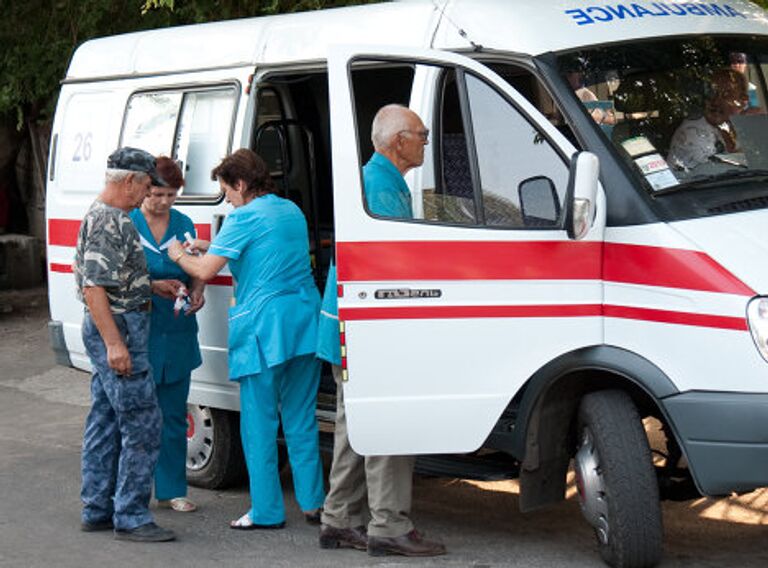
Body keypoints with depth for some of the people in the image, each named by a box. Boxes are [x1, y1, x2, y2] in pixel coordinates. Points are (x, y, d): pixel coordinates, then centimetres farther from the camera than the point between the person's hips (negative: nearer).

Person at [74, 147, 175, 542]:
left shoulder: (110, 217, 16)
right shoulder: (108, 223, -17)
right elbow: (93, 287, -23)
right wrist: (114, 343, -25)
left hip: (109, 330, 11)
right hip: (117, 329, -11)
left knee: (105, 422, 14)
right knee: (142, 426, -9)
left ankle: (97, 510, 20)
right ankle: (130, 519, -7)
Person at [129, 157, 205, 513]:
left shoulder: (183, 224, 10)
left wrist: (197, 293, -5)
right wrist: (155, 286, -17)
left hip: (178, 334, 4)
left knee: (174, 414, 9)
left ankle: (171, 490, 18)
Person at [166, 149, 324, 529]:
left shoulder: (244, 218, -9)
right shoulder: (293, 212, 16)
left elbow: (205, 271, -12)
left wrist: (179, 255, 9)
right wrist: (213, 250, 28)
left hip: (263, 327, -7)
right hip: (305, 323, 7)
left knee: (259, 421, 1)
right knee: (301, 419, 13)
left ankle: (267, 511, 4)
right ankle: (312, 503, 15)